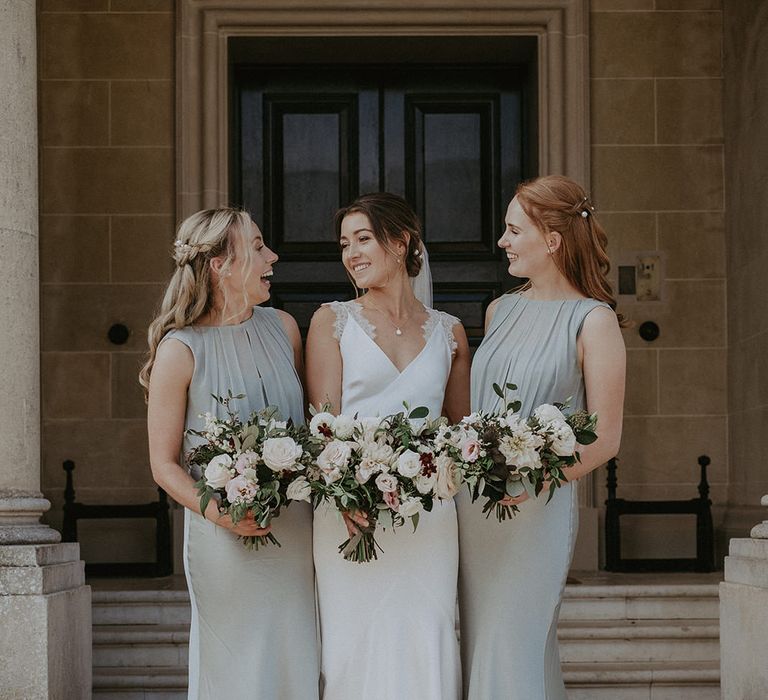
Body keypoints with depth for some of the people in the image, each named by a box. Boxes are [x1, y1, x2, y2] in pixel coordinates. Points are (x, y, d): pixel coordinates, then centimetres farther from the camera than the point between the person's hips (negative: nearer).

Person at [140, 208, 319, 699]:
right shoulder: (181, 350, -9)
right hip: (225, 539, -4)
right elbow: (165, 464, -6)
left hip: (295, 533, 4)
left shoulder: (283, 328, 5)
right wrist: (221, 514, -20)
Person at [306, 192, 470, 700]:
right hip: (351, 512, -1)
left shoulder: (448, 332, 12)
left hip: (428, 518, 2)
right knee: (358, 650, -2)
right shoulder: (333, 321, 7)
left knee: (426, 652, -1)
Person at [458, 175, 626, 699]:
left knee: (512, 647, -7)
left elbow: (605, 439, -8)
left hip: (537, 509, -6)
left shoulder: (593, 321, -6)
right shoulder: (501, 311, 13)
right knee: (480, 645, 9)